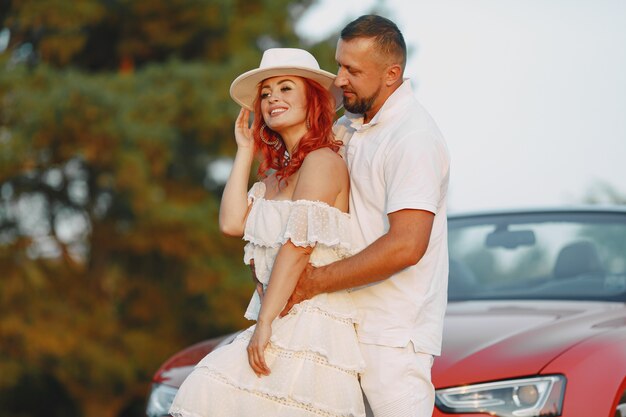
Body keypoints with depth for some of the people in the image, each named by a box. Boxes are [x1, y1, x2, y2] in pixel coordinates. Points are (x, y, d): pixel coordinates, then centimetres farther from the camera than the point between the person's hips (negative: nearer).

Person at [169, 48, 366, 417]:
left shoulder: (323, 161, -10)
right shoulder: (277, 172, 19)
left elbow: (298, 246, -16)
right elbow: (233, 223, 7)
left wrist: (264, 324, -18)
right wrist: (245, 151, 13)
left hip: (311, 330, -9)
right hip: (283, 322, 9)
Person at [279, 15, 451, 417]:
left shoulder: (414, 137, -15)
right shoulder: (349, 126, 14)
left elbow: (406, 246, -24)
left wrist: (315, 282, -17)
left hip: (393, 336, -8)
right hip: (350, 324, 8)